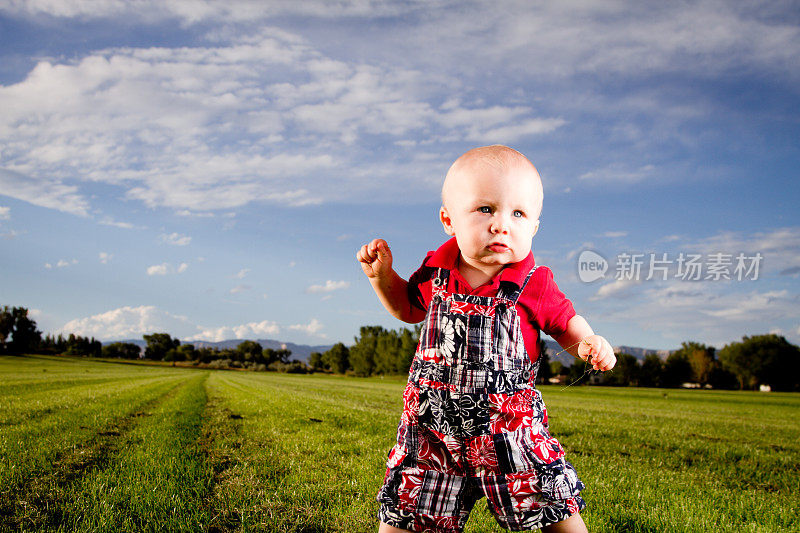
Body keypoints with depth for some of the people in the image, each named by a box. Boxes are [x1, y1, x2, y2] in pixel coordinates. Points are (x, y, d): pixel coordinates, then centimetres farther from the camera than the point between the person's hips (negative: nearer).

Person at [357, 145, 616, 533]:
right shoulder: (436, 272, -2)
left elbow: (567, 323, 5)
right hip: (433, 427, 2)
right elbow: (411, 308, 18)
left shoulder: (533, 285, -10)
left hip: (510, 427, -2)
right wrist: (382, 275, 2)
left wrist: (589, 344, -17)